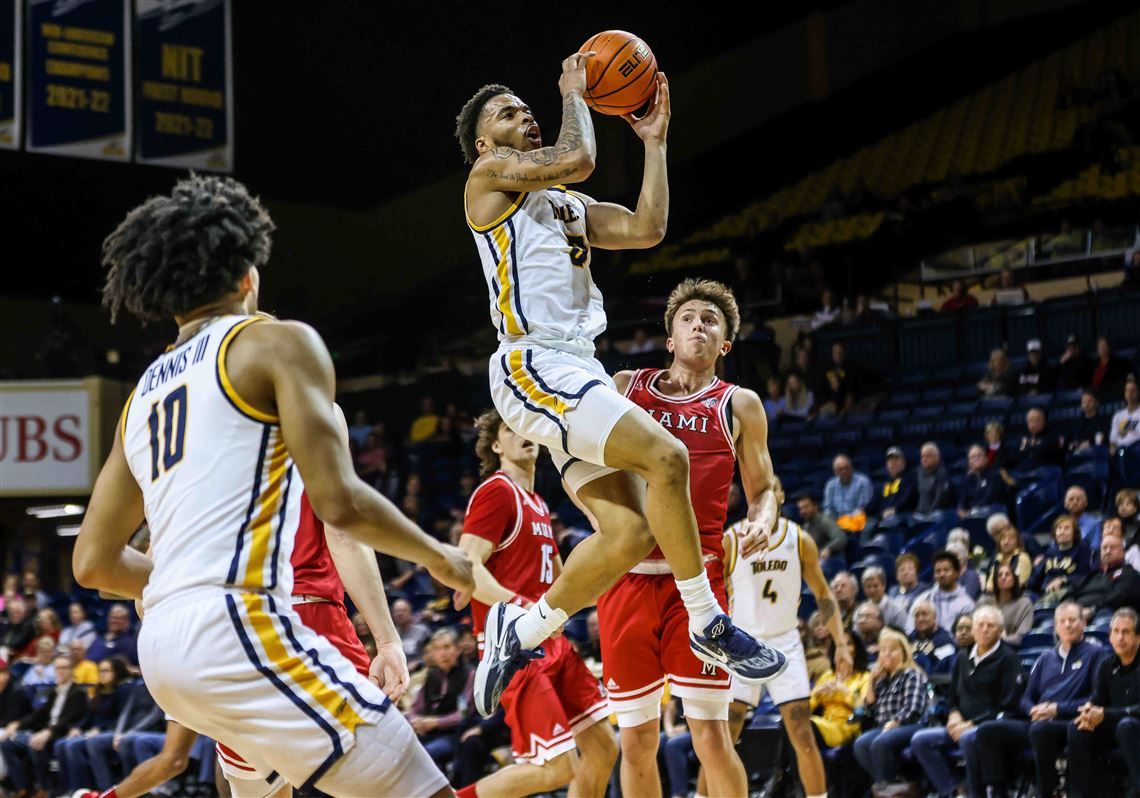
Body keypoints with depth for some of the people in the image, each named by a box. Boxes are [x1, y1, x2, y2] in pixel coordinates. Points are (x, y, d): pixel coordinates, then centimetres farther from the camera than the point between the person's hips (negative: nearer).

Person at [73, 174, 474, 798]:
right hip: (235, 627, -9)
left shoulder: (145, 391, 23)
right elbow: (340, 501, -9)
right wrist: (440, 558, 7)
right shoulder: (280, 343, 1)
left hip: (164, 640, 9)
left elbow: (94, 563, 22)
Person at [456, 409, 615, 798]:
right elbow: (467, 568, -19)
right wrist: (521, 607, -31)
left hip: (550, 643, 9)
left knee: (603, 748, 5)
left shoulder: (537, 503, 19)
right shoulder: (497, 491, -9)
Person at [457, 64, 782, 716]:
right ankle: (708, 624, -13)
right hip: (534, 364, -9)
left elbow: (647, 228, 17)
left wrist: (655, 142, 18)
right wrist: (574, 93, 5)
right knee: (666, 456, -22)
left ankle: (521, 630, 10)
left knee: (630, 532, -4)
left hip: (578, 369, 9)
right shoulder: (490, 174, 4)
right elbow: (578, 159, -11)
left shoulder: (567, 206, 28)